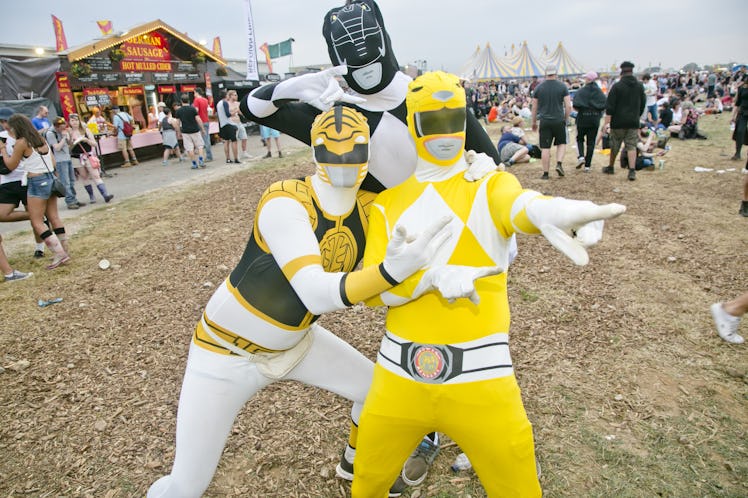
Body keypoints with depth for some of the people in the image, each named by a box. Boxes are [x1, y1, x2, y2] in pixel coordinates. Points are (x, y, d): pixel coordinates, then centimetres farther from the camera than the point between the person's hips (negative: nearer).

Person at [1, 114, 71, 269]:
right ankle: (64, 251, 13)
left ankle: (59, 253, -8)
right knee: (54, 217, 11)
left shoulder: (21, 143, -11)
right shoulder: (41, 140, 10)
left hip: (37, 183, -8)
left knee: (37, 222, -1)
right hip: (50, 179, 8)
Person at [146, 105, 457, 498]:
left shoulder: (372, 210, -10)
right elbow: (317, 294, -40)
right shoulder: (285, 202, -30)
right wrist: (392, 271, -53)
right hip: (228, 351, -5)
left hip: (296, 342, 6)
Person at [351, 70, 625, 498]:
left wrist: (566, 213, -49)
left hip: (480, 376, -2)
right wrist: (432, 276, -21)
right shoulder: (388, 204, 6)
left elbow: (522, 206, -26)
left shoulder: (489, 185, -1)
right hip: (399, 376, 3)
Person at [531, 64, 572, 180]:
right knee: (561, 143, 18)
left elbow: (534, 107, 5)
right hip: (559, 120, 0)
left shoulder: (539, 87, 2)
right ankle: (559, 164, -1)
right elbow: (568, 106, -3)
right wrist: (566, 119, 12)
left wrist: (534, 122, 16)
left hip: (544, 121, 0)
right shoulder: (562, 86, -1)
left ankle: (545, 173, 5)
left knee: (545, 148, 3)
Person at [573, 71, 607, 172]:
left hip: (582, 118, -2)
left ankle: (581, 156, -7)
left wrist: (580, 110, 6)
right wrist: (597, 110, 14)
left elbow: (575, 106, -15)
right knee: (591, 142, 6)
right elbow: (604, 106, -4)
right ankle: (587, 165, 6)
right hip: (595, 119, 2)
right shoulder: (600, 92, 2)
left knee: (580, 138, 17)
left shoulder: (581, 91, -7)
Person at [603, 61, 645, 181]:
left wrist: (606, 122, -10)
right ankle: (632, 171, -8)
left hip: (618, 122, -3)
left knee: (615, 145, 11)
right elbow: (643, 104, 16)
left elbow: (610, 106, -12)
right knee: (631, 145, 2)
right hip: (633, 122, 3)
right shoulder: (640, 86, 6)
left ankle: (610, 167, 27)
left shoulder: (617, 86, -9)